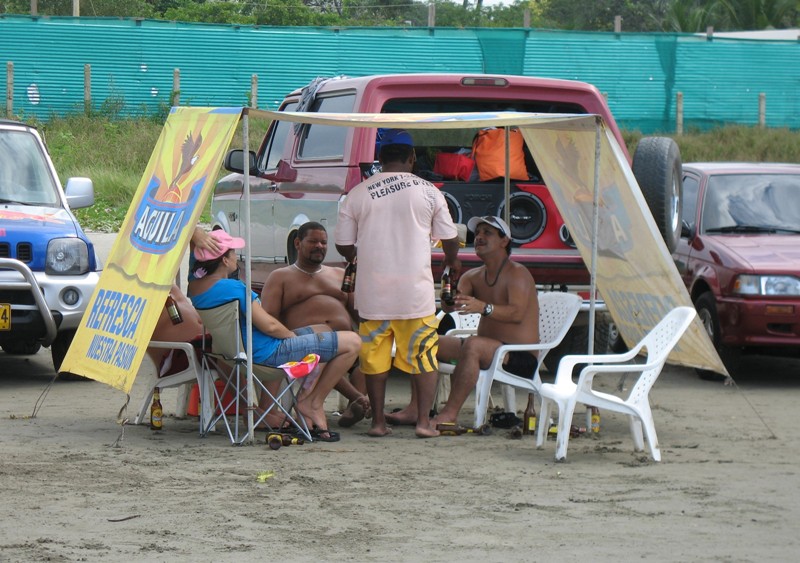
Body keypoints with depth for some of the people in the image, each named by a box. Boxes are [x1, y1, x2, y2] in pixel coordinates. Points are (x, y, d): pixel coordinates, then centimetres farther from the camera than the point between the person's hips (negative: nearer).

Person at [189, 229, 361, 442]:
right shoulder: (232, 287, -25)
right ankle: (313, 403, 5)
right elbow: (268, 325, -23)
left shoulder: (196, 288, 1)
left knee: (324, 330, 28)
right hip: (266, 354, -10)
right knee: (352, 343, -6)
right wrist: (292, 335, -4)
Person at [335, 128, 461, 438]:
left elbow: (343, 245, 4)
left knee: (375, 356, 10)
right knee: (423, 356, 8)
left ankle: (378, 422, 12)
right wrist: (453, 262, 30)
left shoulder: (358, 194, -2)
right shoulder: (428, 192, -1)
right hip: (416, 292, 0)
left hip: (373, 293, 1)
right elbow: (449, 239, 8)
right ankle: (424, 421, 5)